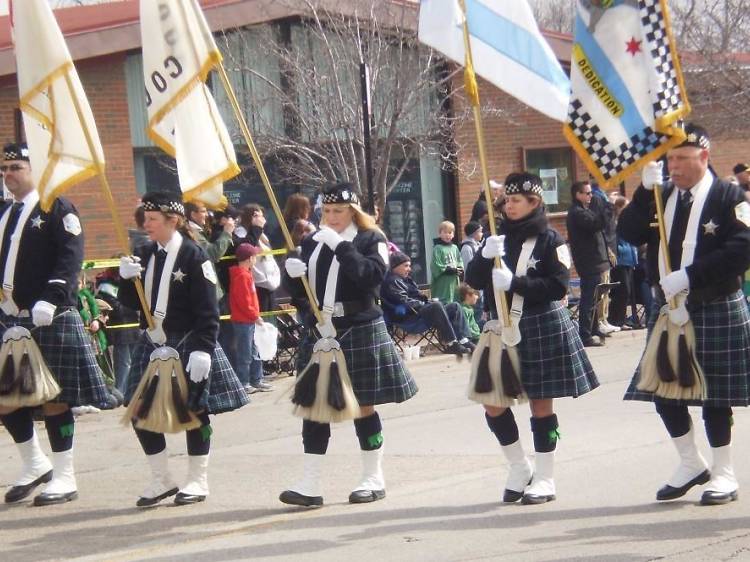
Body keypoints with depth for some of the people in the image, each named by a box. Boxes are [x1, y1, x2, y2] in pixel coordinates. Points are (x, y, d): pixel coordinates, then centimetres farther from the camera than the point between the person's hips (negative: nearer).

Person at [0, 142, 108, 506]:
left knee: (53, 398, -2)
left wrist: (50, 300, -24)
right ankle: (35, 465, 26)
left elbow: (70, 259, -14)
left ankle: (64, 478, 7)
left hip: (50, 320, -7)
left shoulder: (57, 209, -4)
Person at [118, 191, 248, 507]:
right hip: (153, 344, 6)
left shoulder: (193, 256, -12)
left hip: (187, 345, -6)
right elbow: (132, 302, 9)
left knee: (193, 411, 3)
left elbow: (208, 310, -14)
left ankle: (197, 481, 16)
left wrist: (202, 350, -20)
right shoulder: (146, 255, 7)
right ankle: (162, 480, 16)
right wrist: (127, 279, -11)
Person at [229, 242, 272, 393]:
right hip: (243, 321, -10)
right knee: (245, 355, -4)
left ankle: (257, 381, 22)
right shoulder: (242, 276, -17)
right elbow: (244, 302, -22)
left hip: (249, 320, 10)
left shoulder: (245, 274, 15)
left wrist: (255, 315, 12)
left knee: (255, 353, 15)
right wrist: (255, 316, -15)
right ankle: (244, 384, 1)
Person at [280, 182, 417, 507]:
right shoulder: (312, 243, 13)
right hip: (319, 334, 4)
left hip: (359, 334, -4)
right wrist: (292, 274, -10)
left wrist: (340, 245, -21)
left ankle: (374, 479, 15)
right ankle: (310, 486, 1)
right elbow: (297, 291, 12)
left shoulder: (370, 241, 0)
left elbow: (372, 275, -19)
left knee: (362, 405, 3)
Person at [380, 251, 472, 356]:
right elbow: (404, 301, -17)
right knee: (437, 305, -35)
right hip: (407, 316, -11)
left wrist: (428, 300, 6)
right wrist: (424, 304, -15)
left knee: (455, 307, 3)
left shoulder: (406, 279, 26)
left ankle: (463, 340, -14)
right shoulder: (391, 281, -7)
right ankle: (451, 344, -37)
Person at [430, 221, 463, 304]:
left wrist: (460, 270, -5)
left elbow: (460, 263, 17)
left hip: (454, 282, 6)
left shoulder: (455, 248, 12)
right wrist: (452, 270, -16)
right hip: (442, 284, -6)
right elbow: (437, 267, -13)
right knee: (444, 303, -8)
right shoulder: (437, 248, -7)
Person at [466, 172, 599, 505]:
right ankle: (519, 468, 23)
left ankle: (545, 479, 11)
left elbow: (558, 287, -14)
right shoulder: (499, 237, 10)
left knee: (540, 403, 1)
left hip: (541, 328, -5)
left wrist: (515, 282, -22)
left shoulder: (549, 240, -5)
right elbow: (473, 280, 4)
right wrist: (485, 256, -16)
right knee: (493, 404, 4)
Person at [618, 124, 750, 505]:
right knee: (664, 391, 6)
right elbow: (629, 234, -2)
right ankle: (691, 465, 24)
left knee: (714, 395, 0)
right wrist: (646, 190, -13)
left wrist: (689, 276, -23)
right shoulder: (660, 198, 9)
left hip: (715, 311, -5)